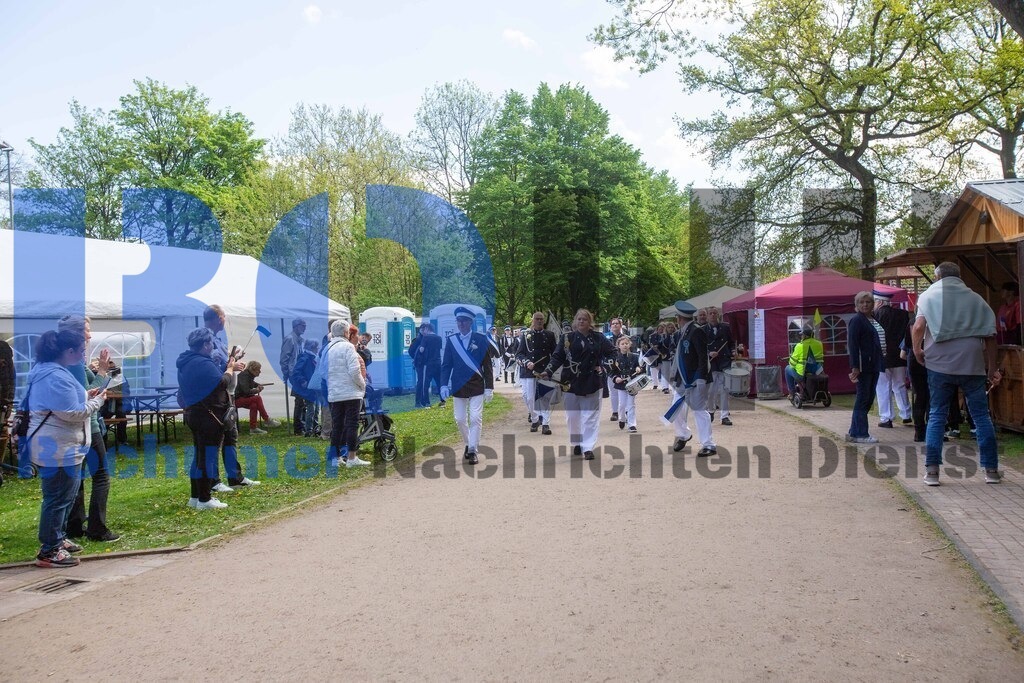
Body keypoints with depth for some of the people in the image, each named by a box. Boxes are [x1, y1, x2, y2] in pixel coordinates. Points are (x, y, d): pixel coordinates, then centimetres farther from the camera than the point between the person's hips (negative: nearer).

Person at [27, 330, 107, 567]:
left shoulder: (47, 370, 12)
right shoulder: (56, 377, -23)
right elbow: (72, 414, -24)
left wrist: (86, 396, 10)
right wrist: (96, 401, -10)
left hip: (58, 447, 11)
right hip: (58, 449, -11)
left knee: (66, 496, 22)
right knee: (58, 499, -2)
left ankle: (58, 538, 34)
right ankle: (49, 552, 6)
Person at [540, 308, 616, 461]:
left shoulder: (599, 338, 4)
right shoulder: (567, 338, 1)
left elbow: (611, 352, 14)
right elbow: (557, 357, -2)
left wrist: (603, 367, 1)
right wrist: (548, 372, -15)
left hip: (592, 381, 0)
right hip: (572, 382, 0)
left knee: (591, 416, -2)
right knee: (573, 415, 5)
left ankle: (588, 448, -1)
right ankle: (576, 444, 24)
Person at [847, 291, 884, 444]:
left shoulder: (874, 320, 18)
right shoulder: (856, 321, -9)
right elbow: (852, 344, -16)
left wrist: (880, 362, 15)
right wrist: (855, 367, -22)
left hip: (873, 365, 9)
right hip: (863, 365, -9)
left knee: (869, 398, 11)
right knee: (863, 398, -5)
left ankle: (854, 432, 17)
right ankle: (861, 434, 0)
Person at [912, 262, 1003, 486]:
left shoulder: (929, 295, 4)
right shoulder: (976, 299, 11)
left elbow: (919, 327, -12)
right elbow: (990, 335, 6)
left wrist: (917, 350, 4)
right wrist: (992, 368, 11)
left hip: (940, 365, -1)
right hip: (972, 365, 1)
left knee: (936, 416, 5)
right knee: (982, 416, 9)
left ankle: (932, 470, 1)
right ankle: (991, 470, 11)